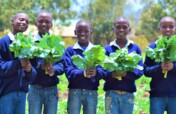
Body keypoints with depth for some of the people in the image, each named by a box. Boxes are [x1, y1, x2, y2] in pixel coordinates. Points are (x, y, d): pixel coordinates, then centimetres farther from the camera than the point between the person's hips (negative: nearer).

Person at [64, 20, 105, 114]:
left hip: (92, 92, 1)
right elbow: (68, 71, -9)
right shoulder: (70, 50, 4)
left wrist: (95, 72, -29)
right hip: (74, 91, -1)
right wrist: (83, 73, -29)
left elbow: (102, 70, -4)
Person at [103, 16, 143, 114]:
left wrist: (126, 73, -22)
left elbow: (140, 70, -3)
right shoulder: (107, 49, 3)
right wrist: (112, 74, -23)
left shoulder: (135, 48, 3)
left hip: (128, 94, 1)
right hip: (111, 92, -1)